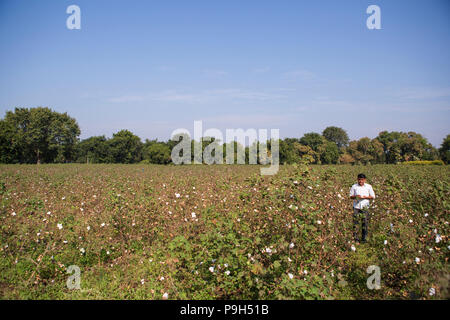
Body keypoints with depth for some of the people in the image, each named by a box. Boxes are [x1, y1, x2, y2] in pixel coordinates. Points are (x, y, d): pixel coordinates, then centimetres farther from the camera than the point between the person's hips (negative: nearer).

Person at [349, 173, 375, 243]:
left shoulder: (368, 186, 4)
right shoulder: (354, 186, 3)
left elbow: (373, 197, 6)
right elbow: (351, 196, 9)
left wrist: (365, 197, -11)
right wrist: (356, 196, -13)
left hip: (365, 206, 0)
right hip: (356, 206, 0)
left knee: (365, 222, 0)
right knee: (356, 222, -3)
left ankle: (364, 238, 9)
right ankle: (355, 237, 4)